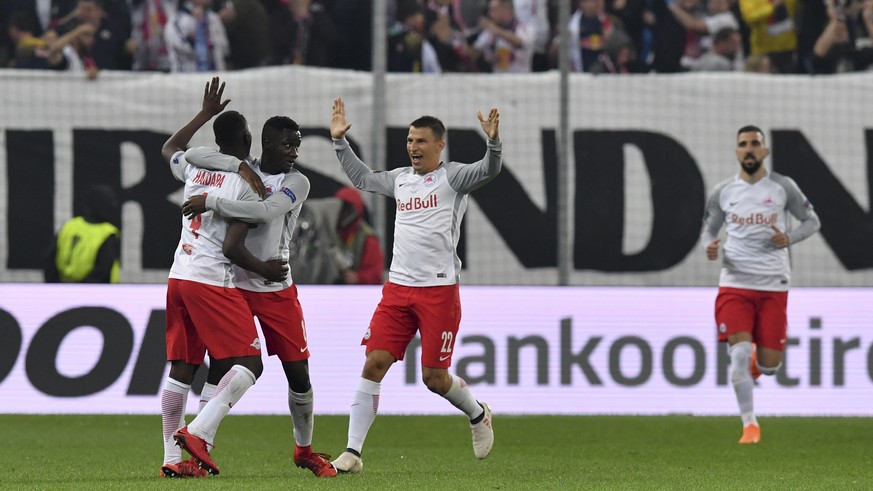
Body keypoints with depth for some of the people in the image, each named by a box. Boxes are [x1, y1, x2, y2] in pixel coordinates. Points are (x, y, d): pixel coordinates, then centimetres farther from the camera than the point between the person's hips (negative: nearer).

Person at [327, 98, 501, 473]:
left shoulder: (453, 177, -2)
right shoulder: (400, 179, 15)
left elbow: (489, 172, -20)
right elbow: (362, 178, 33)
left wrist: (493, 142, -37)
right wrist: (339, 140, 29)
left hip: (439, 290, -5)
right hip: (398, 288, 5)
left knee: (434, 376, -3)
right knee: (374, 364, -6)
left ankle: (478, 414, 29)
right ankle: (352, 452, -6)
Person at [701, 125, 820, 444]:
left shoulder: (783, 187, 1)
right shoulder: (722, 193, 5)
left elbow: (811, 221, 9)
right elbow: (708, 230, 16)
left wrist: (789, 239, -11)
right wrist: (709, 246, -8)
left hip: (773, 286, 0)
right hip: (735, 283, 0)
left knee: (770, 366, 0)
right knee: (739, 352, -16)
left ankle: (758, 363, 39)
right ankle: (750, 425, -6)